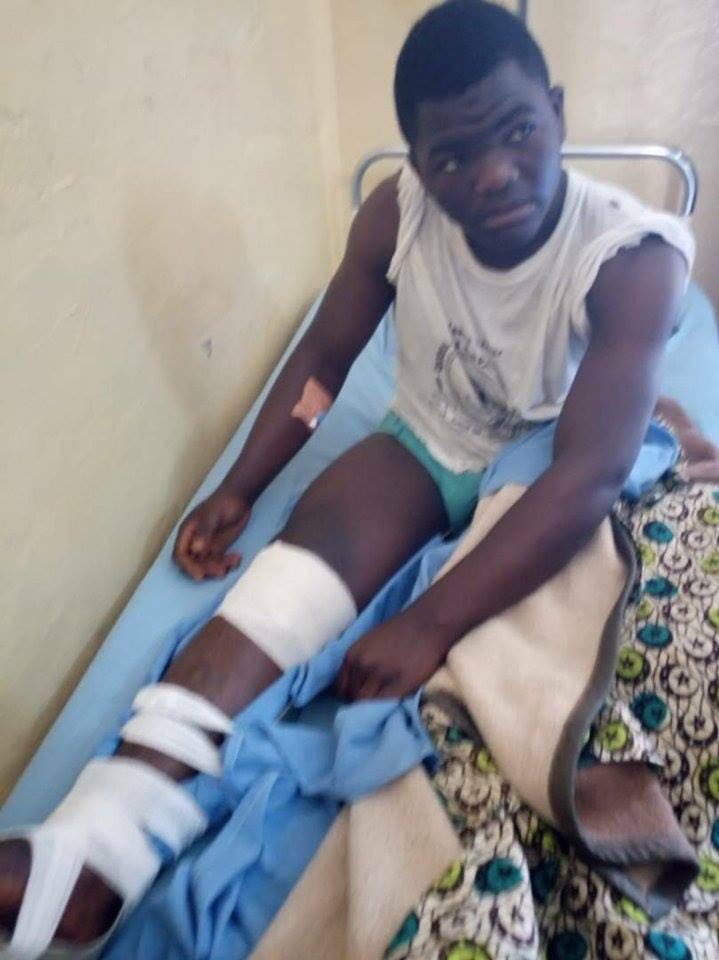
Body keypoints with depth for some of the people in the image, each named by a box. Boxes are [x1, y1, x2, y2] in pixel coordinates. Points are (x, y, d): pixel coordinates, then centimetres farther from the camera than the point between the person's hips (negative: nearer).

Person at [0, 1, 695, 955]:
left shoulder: (634, 255, -25)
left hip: (550, 477, 1)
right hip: (429, 449, 0)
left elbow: (588, 475, -34)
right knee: (337, 509, -32)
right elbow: (324, 358, -3)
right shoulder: (397, 212, -14)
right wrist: (239, 489, -11)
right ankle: (109, 834, -44)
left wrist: (430, 625, -42)